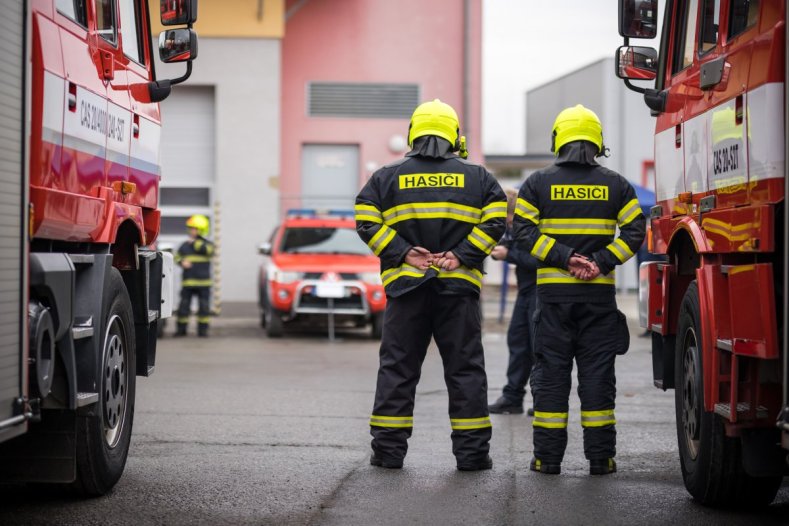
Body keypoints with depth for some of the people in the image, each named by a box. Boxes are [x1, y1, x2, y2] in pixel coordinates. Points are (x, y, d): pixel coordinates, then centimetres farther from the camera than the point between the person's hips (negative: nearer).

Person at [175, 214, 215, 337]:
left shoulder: (207, 244, 3)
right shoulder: (185, 245, 11)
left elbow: (208, 250, -19)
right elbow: (177, 257, 12)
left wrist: (195, 243, -12)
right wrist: (182, 262, -10)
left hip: (203, 282, -2)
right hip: (187, 281, 2)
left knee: (204, 306, 2)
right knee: (184, 305, 1)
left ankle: (203, 329, 10)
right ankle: (181, 328, 9)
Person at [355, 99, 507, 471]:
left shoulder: (387, 176, 9)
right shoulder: (477, 177, 9)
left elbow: (367, 221, -4)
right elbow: (495, 220, -4)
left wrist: (403, 253, -7)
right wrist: (461, 255, -6)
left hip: (405, 284, 0)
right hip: (460, 286, 0)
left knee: (398, 368, 6)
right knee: (465, 369, 5)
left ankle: (388, 448, 7)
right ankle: (472, 451, 5)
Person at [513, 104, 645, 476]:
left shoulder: (538, 183, 4)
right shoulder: (615, 185, 5)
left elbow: (524, 231, -6)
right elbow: (634, 231, -3)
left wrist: (565, 258, -11)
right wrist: (601, 262, -9)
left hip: (553, 292, 0)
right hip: (600, 293, 0)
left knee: (551, 373, 4)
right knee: (598, 373, 4)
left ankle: (548, 456, 5)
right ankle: (600, 457, 4)